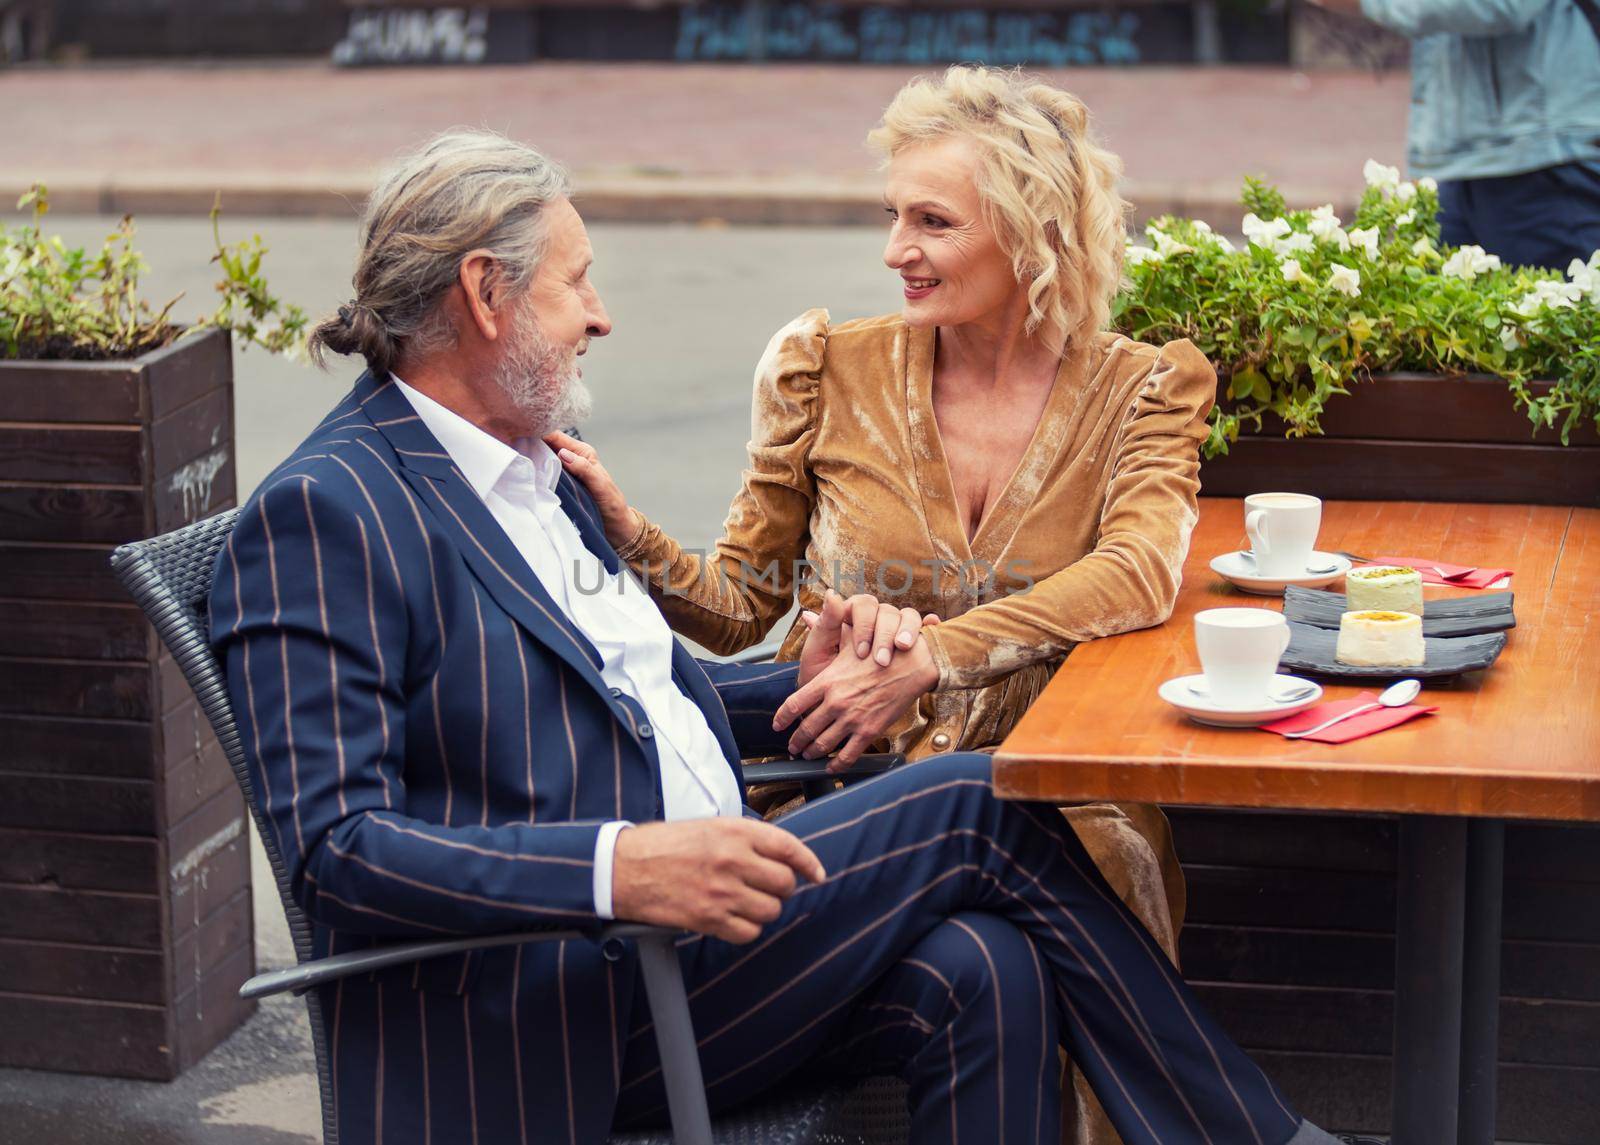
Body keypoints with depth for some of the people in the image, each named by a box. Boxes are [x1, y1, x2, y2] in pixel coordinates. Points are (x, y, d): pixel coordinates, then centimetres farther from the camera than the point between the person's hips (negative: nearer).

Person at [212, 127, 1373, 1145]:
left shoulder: (532, 472, 19)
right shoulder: (321, 513, -11)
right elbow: (334, 848, -20)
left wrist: (795, 690, 7)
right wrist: (620, 869, -32)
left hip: (681, 917, 8)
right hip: (547, 1011, -8)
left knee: (983, 973, -19)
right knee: (980, 803, -12)